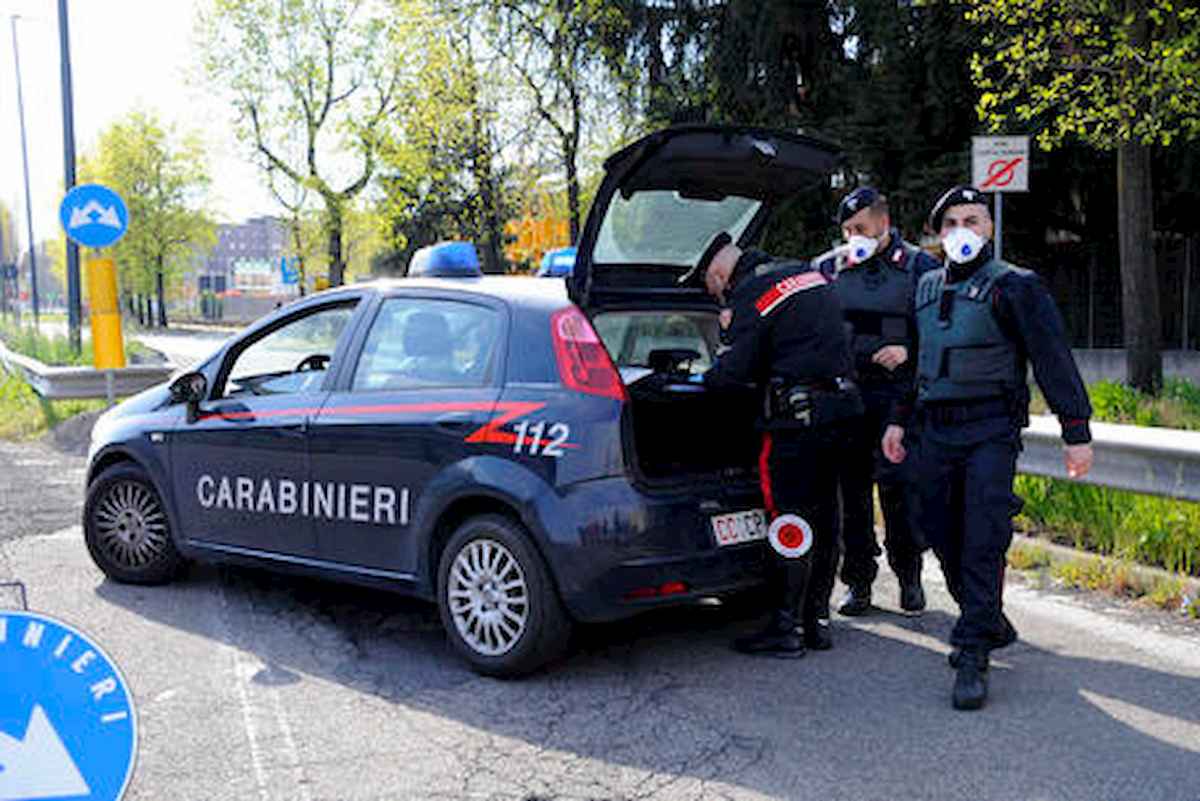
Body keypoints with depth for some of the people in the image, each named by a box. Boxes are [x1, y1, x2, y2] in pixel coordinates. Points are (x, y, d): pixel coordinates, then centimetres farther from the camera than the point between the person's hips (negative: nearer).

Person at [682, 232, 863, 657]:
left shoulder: (750, 296, -10)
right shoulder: (807, 273, 16)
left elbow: (737, 370, -13)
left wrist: (706, 376, 8)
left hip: (798, 414, -9)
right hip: (840, 407, 9)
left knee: (792, 521, -3)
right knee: (823, 518, 13)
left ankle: (787, 628, 2)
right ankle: (818, 620, 21)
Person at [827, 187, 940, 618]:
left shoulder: (919, 267, 3)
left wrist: (908, 350, -14)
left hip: (898, 394, -3)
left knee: (898, 485, -5)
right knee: (851, 488, 5)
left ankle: (909, 574, 14)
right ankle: (858, 581, 16)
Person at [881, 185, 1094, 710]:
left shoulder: (1013, 286, -3)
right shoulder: (927, 288, 16)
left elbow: (1054, 361, -6)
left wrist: (1076, 433, -10)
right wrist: (898, 420, 22)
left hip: (991, 431, -6)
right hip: (935, 432, 6)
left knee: (982, 543, -11)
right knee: (943, 537, 10)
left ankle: (972, 658, -8)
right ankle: (990, 625, 29)